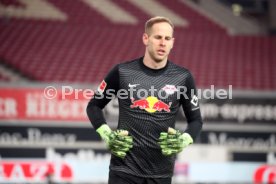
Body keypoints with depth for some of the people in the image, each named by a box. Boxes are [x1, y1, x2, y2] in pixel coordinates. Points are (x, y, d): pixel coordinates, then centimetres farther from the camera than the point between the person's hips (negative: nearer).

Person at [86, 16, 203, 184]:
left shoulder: (183, 77, 1)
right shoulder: (122, 72, -2)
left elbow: (196, 120, 10)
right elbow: (94, 106, 10)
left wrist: (183, 140, -9)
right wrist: (107, 135, -5)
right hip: (125, 169, -1)